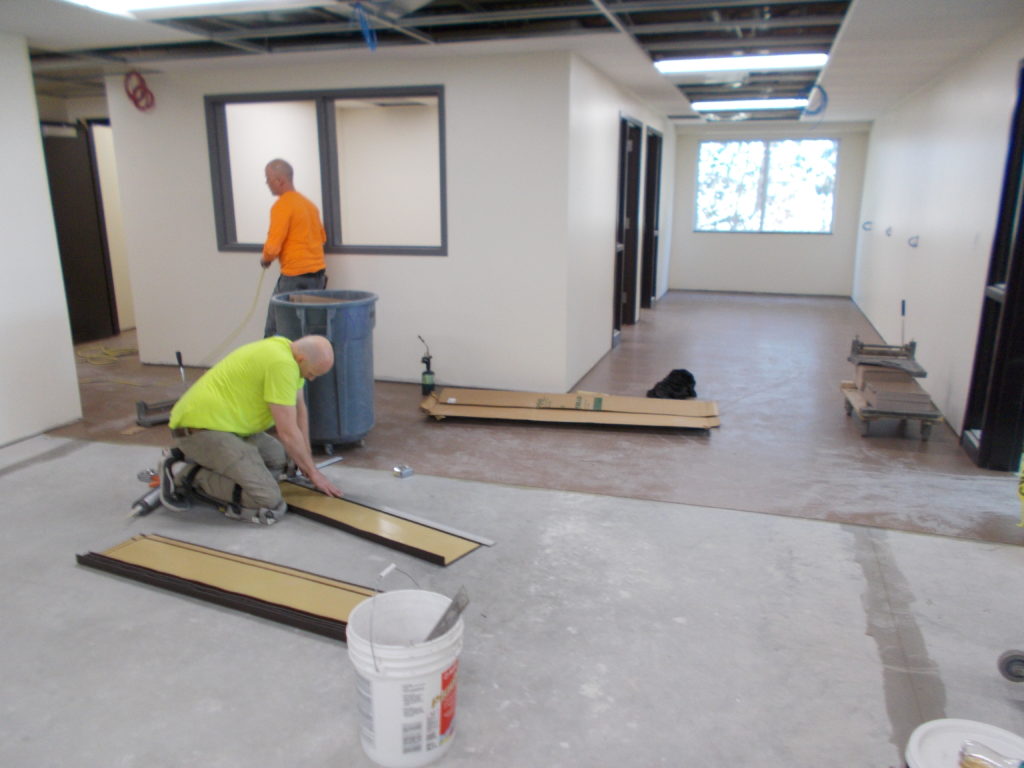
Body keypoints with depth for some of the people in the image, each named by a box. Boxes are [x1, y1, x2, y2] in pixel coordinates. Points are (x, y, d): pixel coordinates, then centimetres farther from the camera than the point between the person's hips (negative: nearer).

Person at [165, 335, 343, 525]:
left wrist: (306, 462, 19)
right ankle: (193, 478, -5)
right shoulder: (282, 364, -21)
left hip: (217, 422, 11)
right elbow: (288, 433, -17)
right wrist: (313, 473, -3)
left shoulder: (288, 351, 9)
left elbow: (300, 411, 19)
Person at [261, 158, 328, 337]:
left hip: (295, 276, -8)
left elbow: (272, 247, -16)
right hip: (318, 272, 8)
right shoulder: (308, 203, 13)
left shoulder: (281, 206, -12)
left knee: (275, 330, -1)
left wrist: (265, 259, 3)